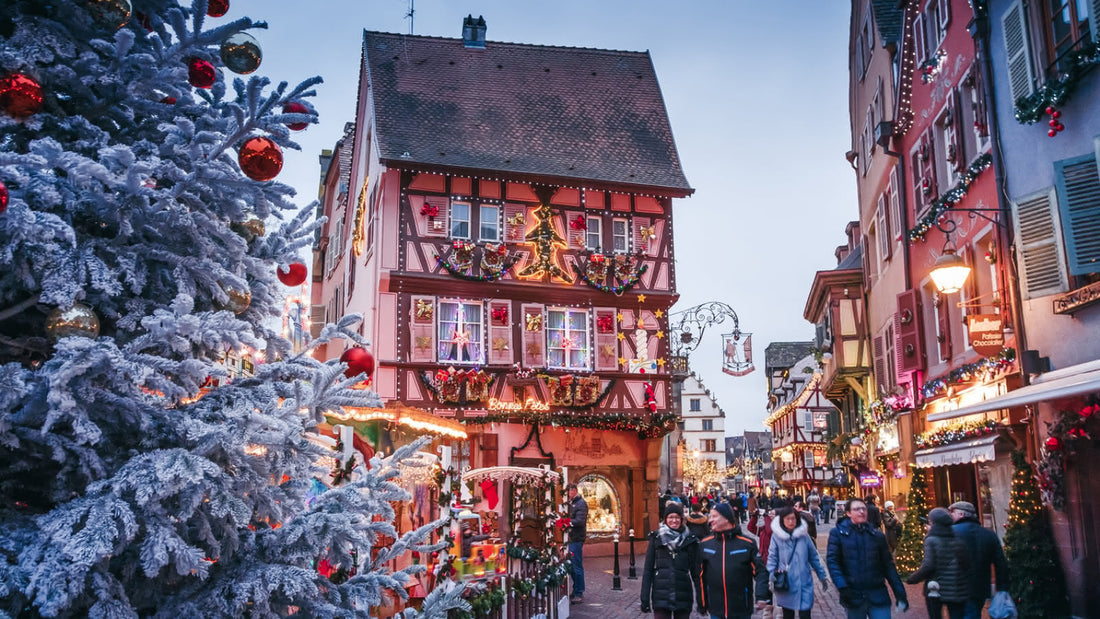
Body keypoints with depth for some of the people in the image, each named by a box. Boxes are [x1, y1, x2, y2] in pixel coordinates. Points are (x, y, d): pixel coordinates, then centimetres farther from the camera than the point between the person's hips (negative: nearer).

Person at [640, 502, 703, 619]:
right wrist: (645, 598, -1)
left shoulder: (690, 540, 4)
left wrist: (700, 598, 0)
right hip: (661, 595, -1)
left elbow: (695, 570, 6)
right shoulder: (656, 538, 2)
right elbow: (648, 569, 3)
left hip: (683, 596, 1)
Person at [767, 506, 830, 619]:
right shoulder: (777, 536, -5)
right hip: (785, 584, 0)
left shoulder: (803, 535, -1)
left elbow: (813, 557, 7)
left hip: (804, 583, 0)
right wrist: (771, 575, -15)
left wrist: (822, 576, 9)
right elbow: (772, 557, -2)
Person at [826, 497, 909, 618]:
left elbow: (888, 566, 8)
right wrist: (842, 587, -18)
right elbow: (832, 561, -6)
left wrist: (900, 593, 2)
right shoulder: (838, 533, 1)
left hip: (878, 595, 1)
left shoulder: (877, 535, 7)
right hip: (854, 597, -1)